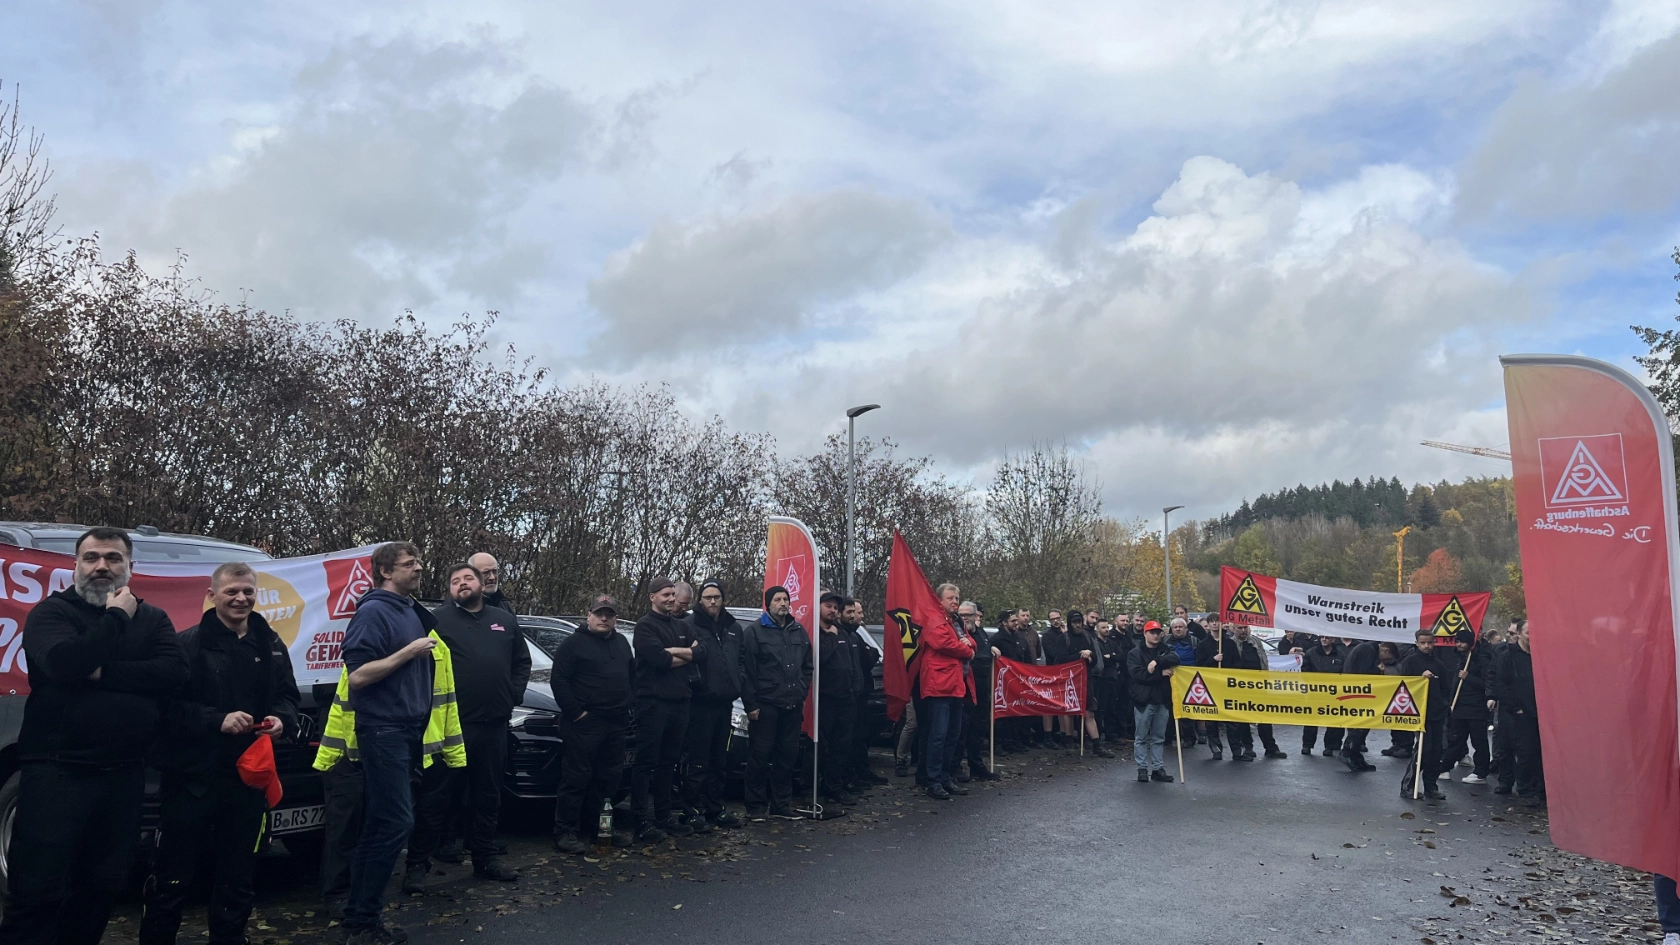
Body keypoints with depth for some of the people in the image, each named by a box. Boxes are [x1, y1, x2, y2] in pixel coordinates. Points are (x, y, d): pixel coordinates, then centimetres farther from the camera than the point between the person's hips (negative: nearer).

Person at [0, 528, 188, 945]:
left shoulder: (153, 619, 10)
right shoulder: (52, 612, 0)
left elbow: (174, 672, -8)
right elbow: (63, 663, -21)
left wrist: (102, 672, -16)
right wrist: (116, 617, -12)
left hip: (124, 774, 4)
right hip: (57, 770, -4)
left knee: (102, 887, 14)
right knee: (38, 890, -5)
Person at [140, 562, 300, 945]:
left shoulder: (271, 645, 9)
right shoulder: (190, 643, -7)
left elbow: (287, 696, 13)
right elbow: (170, 704, -13)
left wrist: (281, 719, -8)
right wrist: (217, 720, -24)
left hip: (248, 777, 5)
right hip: (191, 775, -5)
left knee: (237, 873, 16)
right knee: (173, 873, 2)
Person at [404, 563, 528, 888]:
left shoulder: (505, 621, 14)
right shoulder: (439, 620, -1)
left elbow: (522, 662, 19)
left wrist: (514, 694, 7)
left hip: (494, 724, 5)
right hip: (450, 723, -5)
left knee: (488, 795, 14)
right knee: (436, 795, -2)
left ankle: (485, 858, 24)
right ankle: (417, 862, 7)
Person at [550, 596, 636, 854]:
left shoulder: (622, 643, 17)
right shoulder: (574, 643, -4)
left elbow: (633, 675, 25)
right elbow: (558, 680, -11)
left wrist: (630, 703, 11)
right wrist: (575, 711, -14)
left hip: (617, 723, 7)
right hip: (585, 722, -7)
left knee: (609, 778, 11)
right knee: (577, 778, -7)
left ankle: (597, 827, 23)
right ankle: (565, 833, -2)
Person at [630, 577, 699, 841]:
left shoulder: (683, 627, 18)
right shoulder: (645, 626, -4)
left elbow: (701, 652, 3)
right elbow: (658, 659, -18)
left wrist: (674, 651, -12)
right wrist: (685, 657, -3)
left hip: (679, 702, 7)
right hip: (653, 702, -7)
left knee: (668, 763, 12)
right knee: (646, 762, -5)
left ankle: (664, 817, 19)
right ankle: (641, 822, -3)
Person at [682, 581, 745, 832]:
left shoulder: (734, 627, 13)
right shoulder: (691, 626, -6)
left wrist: (737, 685, 6)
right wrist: (694, 680, -18)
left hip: (724, 702, 6)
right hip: (701, 703, -6)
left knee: (720, 762, 14)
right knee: (698, 762, -4)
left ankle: (716, 809, 23)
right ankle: (694, 812, 3)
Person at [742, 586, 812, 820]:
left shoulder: (799, 632, 13)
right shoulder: (754, 632, -3)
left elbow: (807, 667, 19)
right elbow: (746, 671, -7)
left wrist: (802, 693, 8)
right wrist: (751, 704, -10)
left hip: (792, 705, 5)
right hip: (765, 705, -5)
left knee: (788, 755, 9)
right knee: (760, 755, -2)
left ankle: (781, 804, 19)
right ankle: (756, 806, 6)